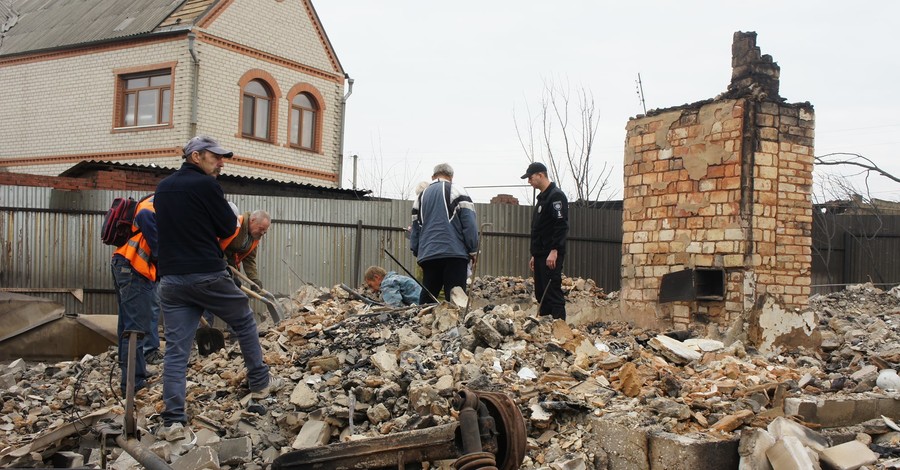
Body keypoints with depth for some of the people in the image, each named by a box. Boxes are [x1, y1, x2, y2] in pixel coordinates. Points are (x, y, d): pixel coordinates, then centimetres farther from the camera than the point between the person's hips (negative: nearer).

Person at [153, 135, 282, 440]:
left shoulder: (163, 187, 13)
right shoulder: (206, 185, -9)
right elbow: (228, 228, -3)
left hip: (171, 279, 6)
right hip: (208, 275, -5)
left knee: (176, 349, 3)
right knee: (244, 322, 17)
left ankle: (172, 421, -2)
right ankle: (260, 383, 28)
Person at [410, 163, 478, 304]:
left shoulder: (421, 196, 19)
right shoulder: (456, 190, 4)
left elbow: (415, 228, 18)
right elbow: (469, 222, -4)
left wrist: (417, 252, 24)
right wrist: (473, 250, 0)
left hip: (428, 255, 5)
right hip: (454, 253, -5)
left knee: (426, 297, 11)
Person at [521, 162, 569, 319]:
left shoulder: (556, 195, -9)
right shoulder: (542, 197, 21)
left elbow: (562, 225, -19)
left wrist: (554, 251, -24)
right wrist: (534, 255, 22)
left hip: (551, 255, -10)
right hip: (541, 256, 10)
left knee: (553, 293, -11)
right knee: (541, 294, 10)